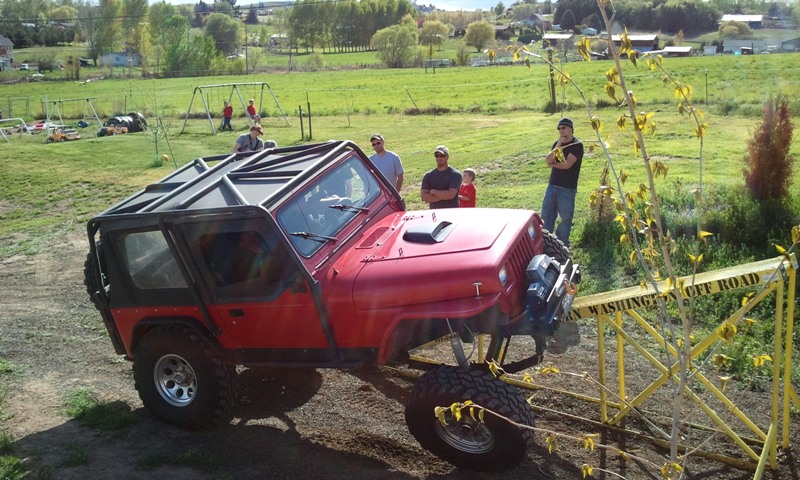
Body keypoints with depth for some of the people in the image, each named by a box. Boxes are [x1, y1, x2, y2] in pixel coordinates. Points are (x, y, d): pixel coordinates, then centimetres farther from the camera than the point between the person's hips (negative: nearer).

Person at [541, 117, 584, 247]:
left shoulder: (577, 145, -9)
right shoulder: (557, 143, 10)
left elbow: (567, 164, -19)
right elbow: (548, 160, -3)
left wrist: (552, 164, -2)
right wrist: (558, 146, -15)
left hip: (567, 189, -6)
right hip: (552, 186, 6)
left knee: (565, 218, 3)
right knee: (546, 217, 9)